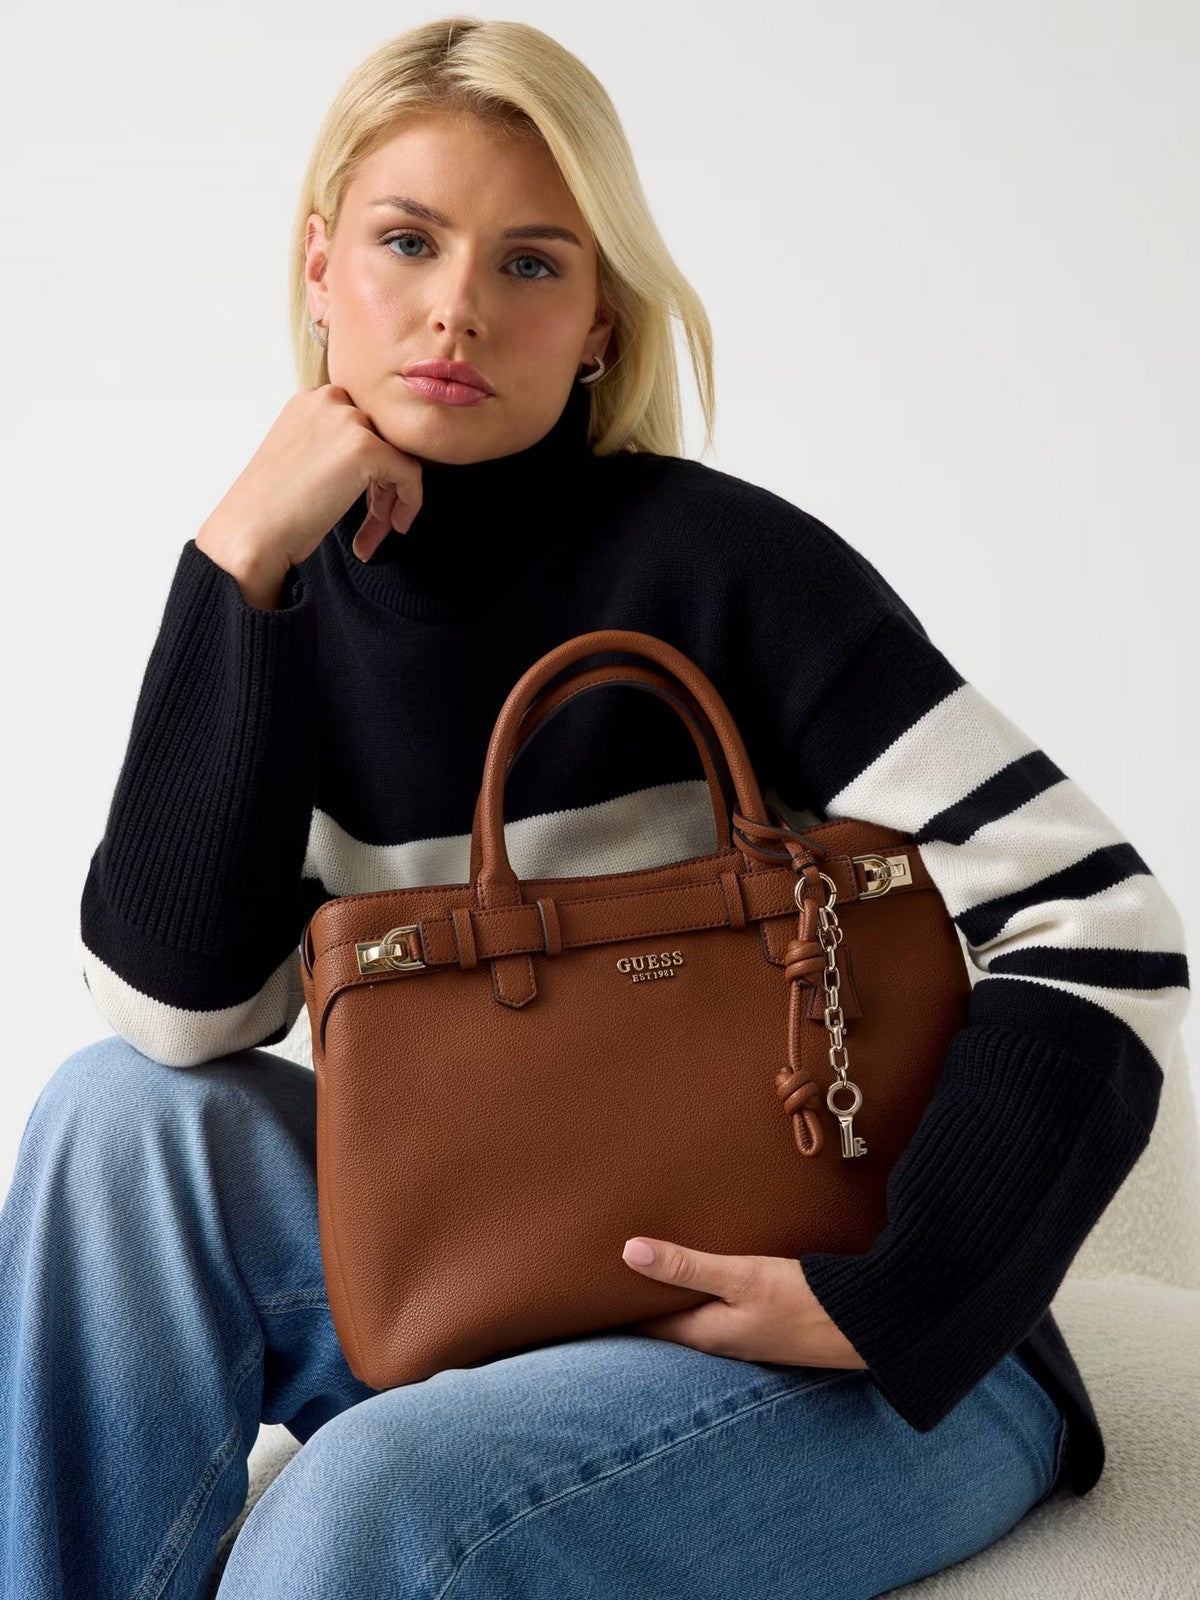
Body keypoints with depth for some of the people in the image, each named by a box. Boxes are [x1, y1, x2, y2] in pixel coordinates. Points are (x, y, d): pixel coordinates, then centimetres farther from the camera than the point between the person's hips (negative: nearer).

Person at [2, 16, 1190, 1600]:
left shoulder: (716, 562, -15)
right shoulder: (306, 601, 1)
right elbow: (173, 1009, -13)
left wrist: (886, 1293, -24)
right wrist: (240, 563, -17)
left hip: (895, 1361, -4)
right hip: (509, 1292, 5)